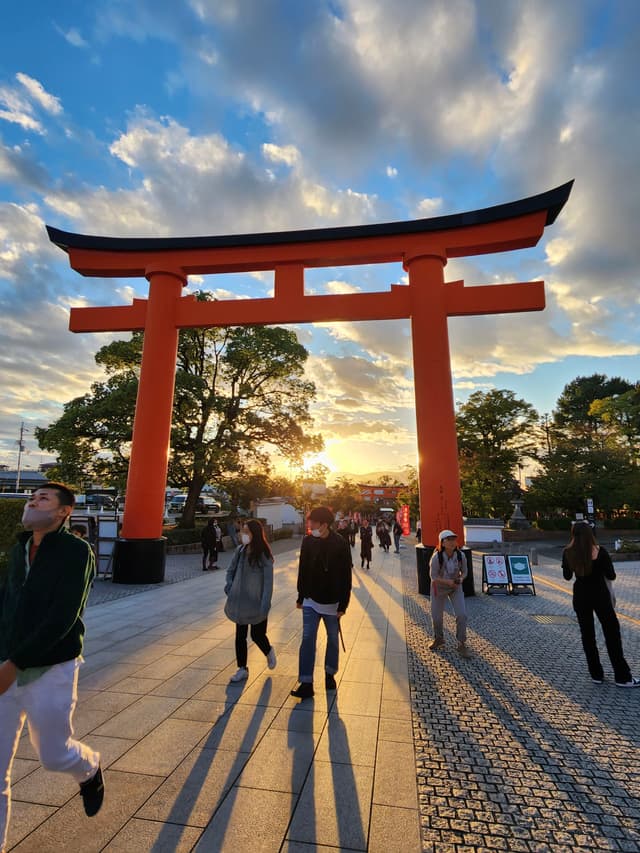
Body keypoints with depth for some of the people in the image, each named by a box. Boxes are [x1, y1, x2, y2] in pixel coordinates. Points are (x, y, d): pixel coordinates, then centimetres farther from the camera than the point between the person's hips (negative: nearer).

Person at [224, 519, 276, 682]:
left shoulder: (263, 555, -15)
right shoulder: (240, 550, -2)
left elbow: (268, 581, -14)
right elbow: (231, 570, 11)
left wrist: (265, 605, -17)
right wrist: (229, 588, -2)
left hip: (256, 603, -4)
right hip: (240, 602, 4)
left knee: (257, 635, 7)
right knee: (240, 636, 11)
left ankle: (269, 652, 39)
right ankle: (242, 669, 27)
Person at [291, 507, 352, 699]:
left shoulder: (340, 545, -16)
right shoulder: (308, 541, -6)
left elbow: (346, 577, -11)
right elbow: (302, 571, 4)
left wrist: (343, 604, -10)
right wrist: (301, 597, 8)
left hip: (331, 602, -2)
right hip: (310, 600, 2)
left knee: (332, 639, 14)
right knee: (307, 638, -1)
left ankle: (330, 674, 34)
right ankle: (306, 683, 7)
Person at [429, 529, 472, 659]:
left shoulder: (460, 555, -21)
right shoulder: (436, 557, -29)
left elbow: (464, 571, -5)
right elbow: (433, 576, -21)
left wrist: (461, 579, -26)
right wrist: (449, 582, -33)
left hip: (456, 587, 1)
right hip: (439, 587, -1)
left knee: (462, 615, -12)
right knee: (436, 616, 9)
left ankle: (461, 645, 10)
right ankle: (439, 639, 39)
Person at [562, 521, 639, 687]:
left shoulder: (568, 553, -7)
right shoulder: (600, 551, -14)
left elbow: (567, 576, 3)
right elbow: (611, 576, -9)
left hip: (580, 596, 2)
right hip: (599, 595, -2)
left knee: (587, 635, 12)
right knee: (612, 634, 10)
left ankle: (596, 674, 19)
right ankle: (622, 677, 16)